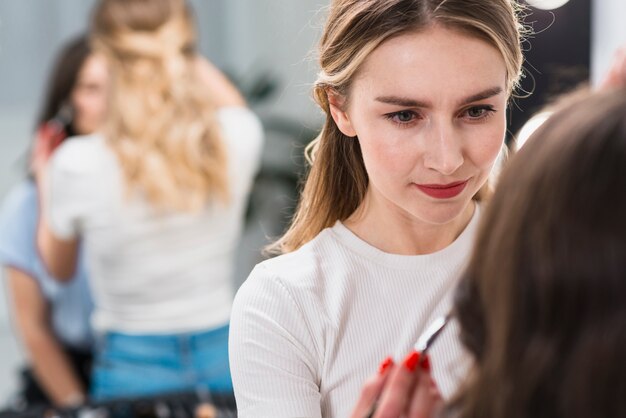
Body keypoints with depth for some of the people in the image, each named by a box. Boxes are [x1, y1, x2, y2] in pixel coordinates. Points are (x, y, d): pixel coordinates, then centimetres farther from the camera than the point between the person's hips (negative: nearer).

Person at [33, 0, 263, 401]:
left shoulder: (76, 165, -19)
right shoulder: (240, 138, -14)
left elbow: (59, 267, 4)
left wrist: (46, 186, 18)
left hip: (133, 371, -2)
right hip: (221, 359, 3)